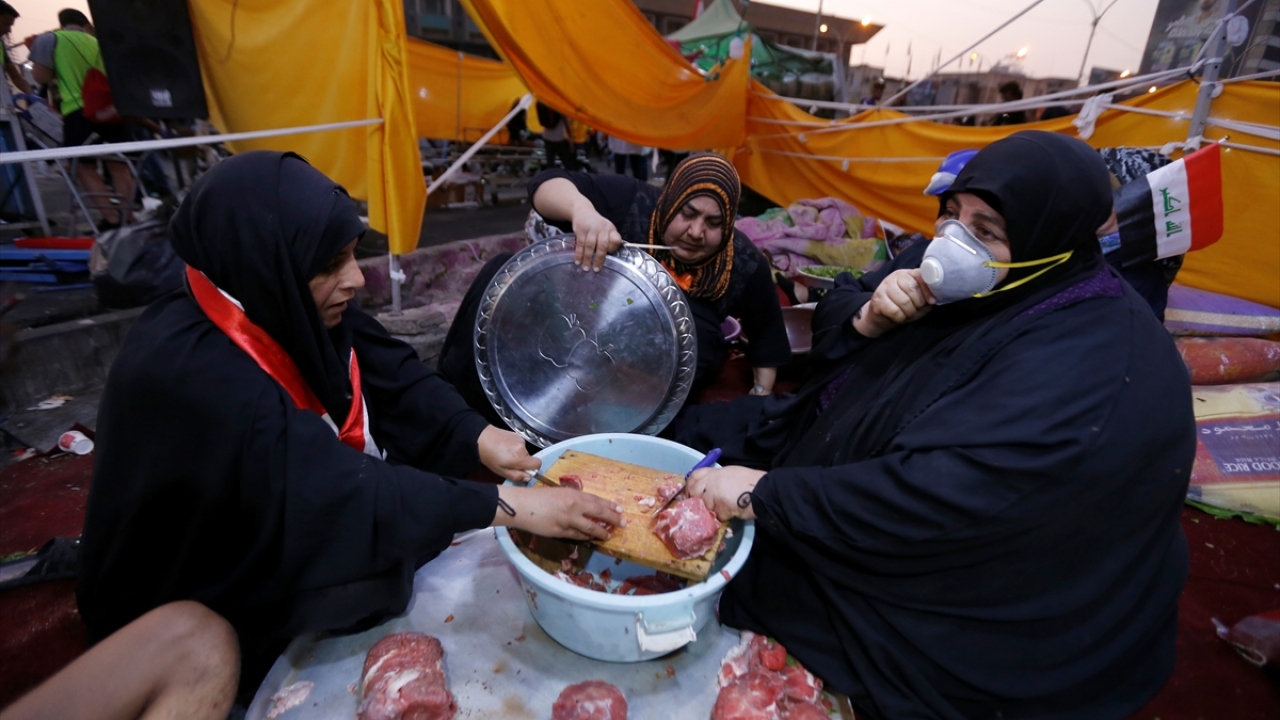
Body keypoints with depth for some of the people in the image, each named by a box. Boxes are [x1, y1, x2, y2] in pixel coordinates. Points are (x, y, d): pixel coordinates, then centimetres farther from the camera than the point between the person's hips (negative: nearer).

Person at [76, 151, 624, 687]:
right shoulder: (192, 376, -34)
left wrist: (479, 437, -27)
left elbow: (398, 381, -10)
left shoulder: (292, 309, -11)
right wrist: (512, 507, -39)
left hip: (299, 533, 7)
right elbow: (342, 495, -39)